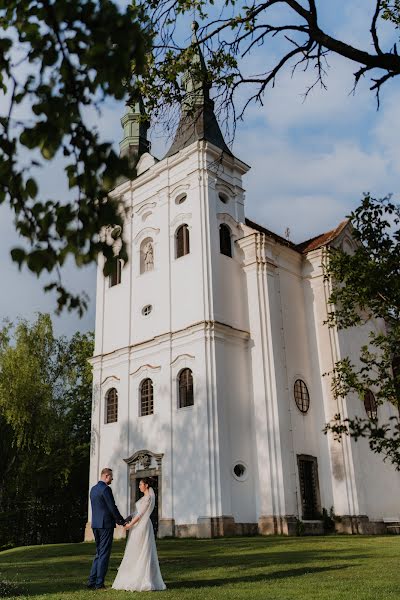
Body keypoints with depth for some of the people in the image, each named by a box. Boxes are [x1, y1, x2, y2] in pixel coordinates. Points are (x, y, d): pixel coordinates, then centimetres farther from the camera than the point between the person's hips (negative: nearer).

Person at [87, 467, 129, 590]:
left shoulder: (93, 489, 14)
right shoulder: (106, 489, -15)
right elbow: (112, 508, -16)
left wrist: (118, 519, 19)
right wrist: (122, 520, -1)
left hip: (96, 525, 9)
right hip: (106, 525, -9)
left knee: (99, 553, 16)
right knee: (104, 554, -1)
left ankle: (92, 581, 15)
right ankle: (99, 583, 3)